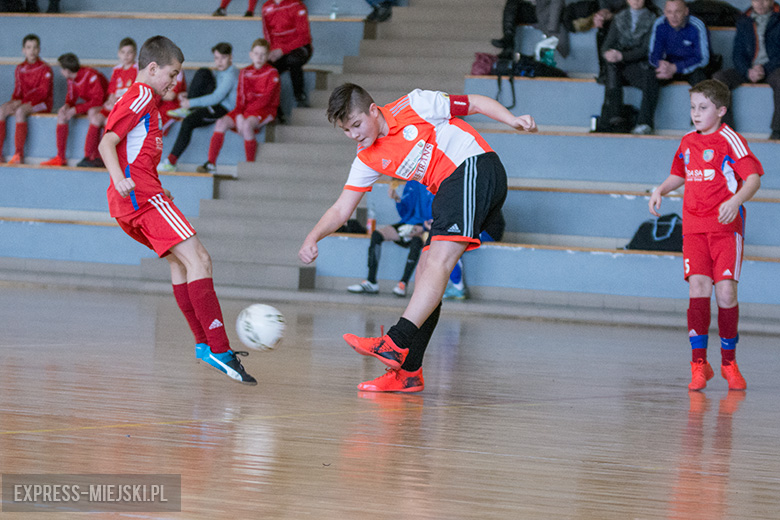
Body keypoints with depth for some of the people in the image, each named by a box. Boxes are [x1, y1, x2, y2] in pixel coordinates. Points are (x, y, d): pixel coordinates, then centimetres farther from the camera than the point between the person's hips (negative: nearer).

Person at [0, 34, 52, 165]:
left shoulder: (45, 68, -5)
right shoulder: (20, 69, 13)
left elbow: (43, 92, -14)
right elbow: (18, 90, 14)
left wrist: (21, 102, -21)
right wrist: (14, 101, -9)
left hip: (42, 103, -5)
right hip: (23, 103, 5)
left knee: (20, 111, -36)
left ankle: (19, 154, -35)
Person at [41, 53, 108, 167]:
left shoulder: (91, 76, -25)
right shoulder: (71, 78, -1)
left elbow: (98, 100, -28)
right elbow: (71, 96, 11)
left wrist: (76, 109, -28)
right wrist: (67, 105, -13)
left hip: (102, 105, -8)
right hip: (88, 105, 8)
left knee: (93, 113, -40)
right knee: (62, 113, -8)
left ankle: (88, 156, -39)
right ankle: (60, 157, -11)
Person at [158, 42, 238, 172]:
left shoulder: (231, 75, -17)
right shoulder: (222, 70, 15)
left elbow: (216, 98, -23)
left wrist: (191, 103, -22)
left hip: (224, 109, -10)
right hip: (213, 103, 10)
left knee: (188, 122, -29)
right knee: (203, 73, -3)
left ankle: (171, 162, -26)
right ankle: (187, 110, -4)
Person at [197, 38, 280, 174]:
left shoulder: (272, 73, -4)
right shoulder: (245, 73, 13)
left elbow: (266, 99, -13)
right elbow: (240, 97, 8)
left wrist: (242, 116, -18)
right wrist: (239, 113, -14)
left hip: (265, 110, -6)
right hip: (246, 109, 6)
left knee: (246, 124, -36)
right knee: (221, 122, -17)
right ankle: (211, 163, -19)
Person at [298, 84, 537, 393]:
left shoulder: (413, 106, -6)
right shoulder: (368, 160, 10)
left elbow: (477, 103, 0)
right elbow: (341, 210, 9)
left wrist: (513, 120, -15)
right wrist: (313, 237, -9)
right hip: (449, 191, 8)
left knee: (439, 260, -21)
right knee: (426, 269, 0)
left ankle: (396, 344, -36)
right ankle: (407, 371, -2)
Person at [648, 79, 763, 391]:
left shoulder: (729, 140, -6)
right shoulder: (688, 143, 13)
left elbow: (753, 177, -13)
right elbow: (680, 175, 30)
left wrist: (736, 201, -30)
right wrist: (660, 190, 12)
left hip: (726, 227, -4)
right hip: (694, 227, 4)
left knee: (726, 292, -8)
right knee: (698, 288, -10)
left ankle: (729, 362, 10)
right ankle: (699, 363, -8)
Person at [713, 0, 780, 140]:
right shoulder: (743, 22, 13)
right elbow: (738, 53, 9)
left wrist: (764, 69, -18)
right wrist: (748, 72, -12)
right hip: (748, 70, 4)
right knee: (718, 77, -22)